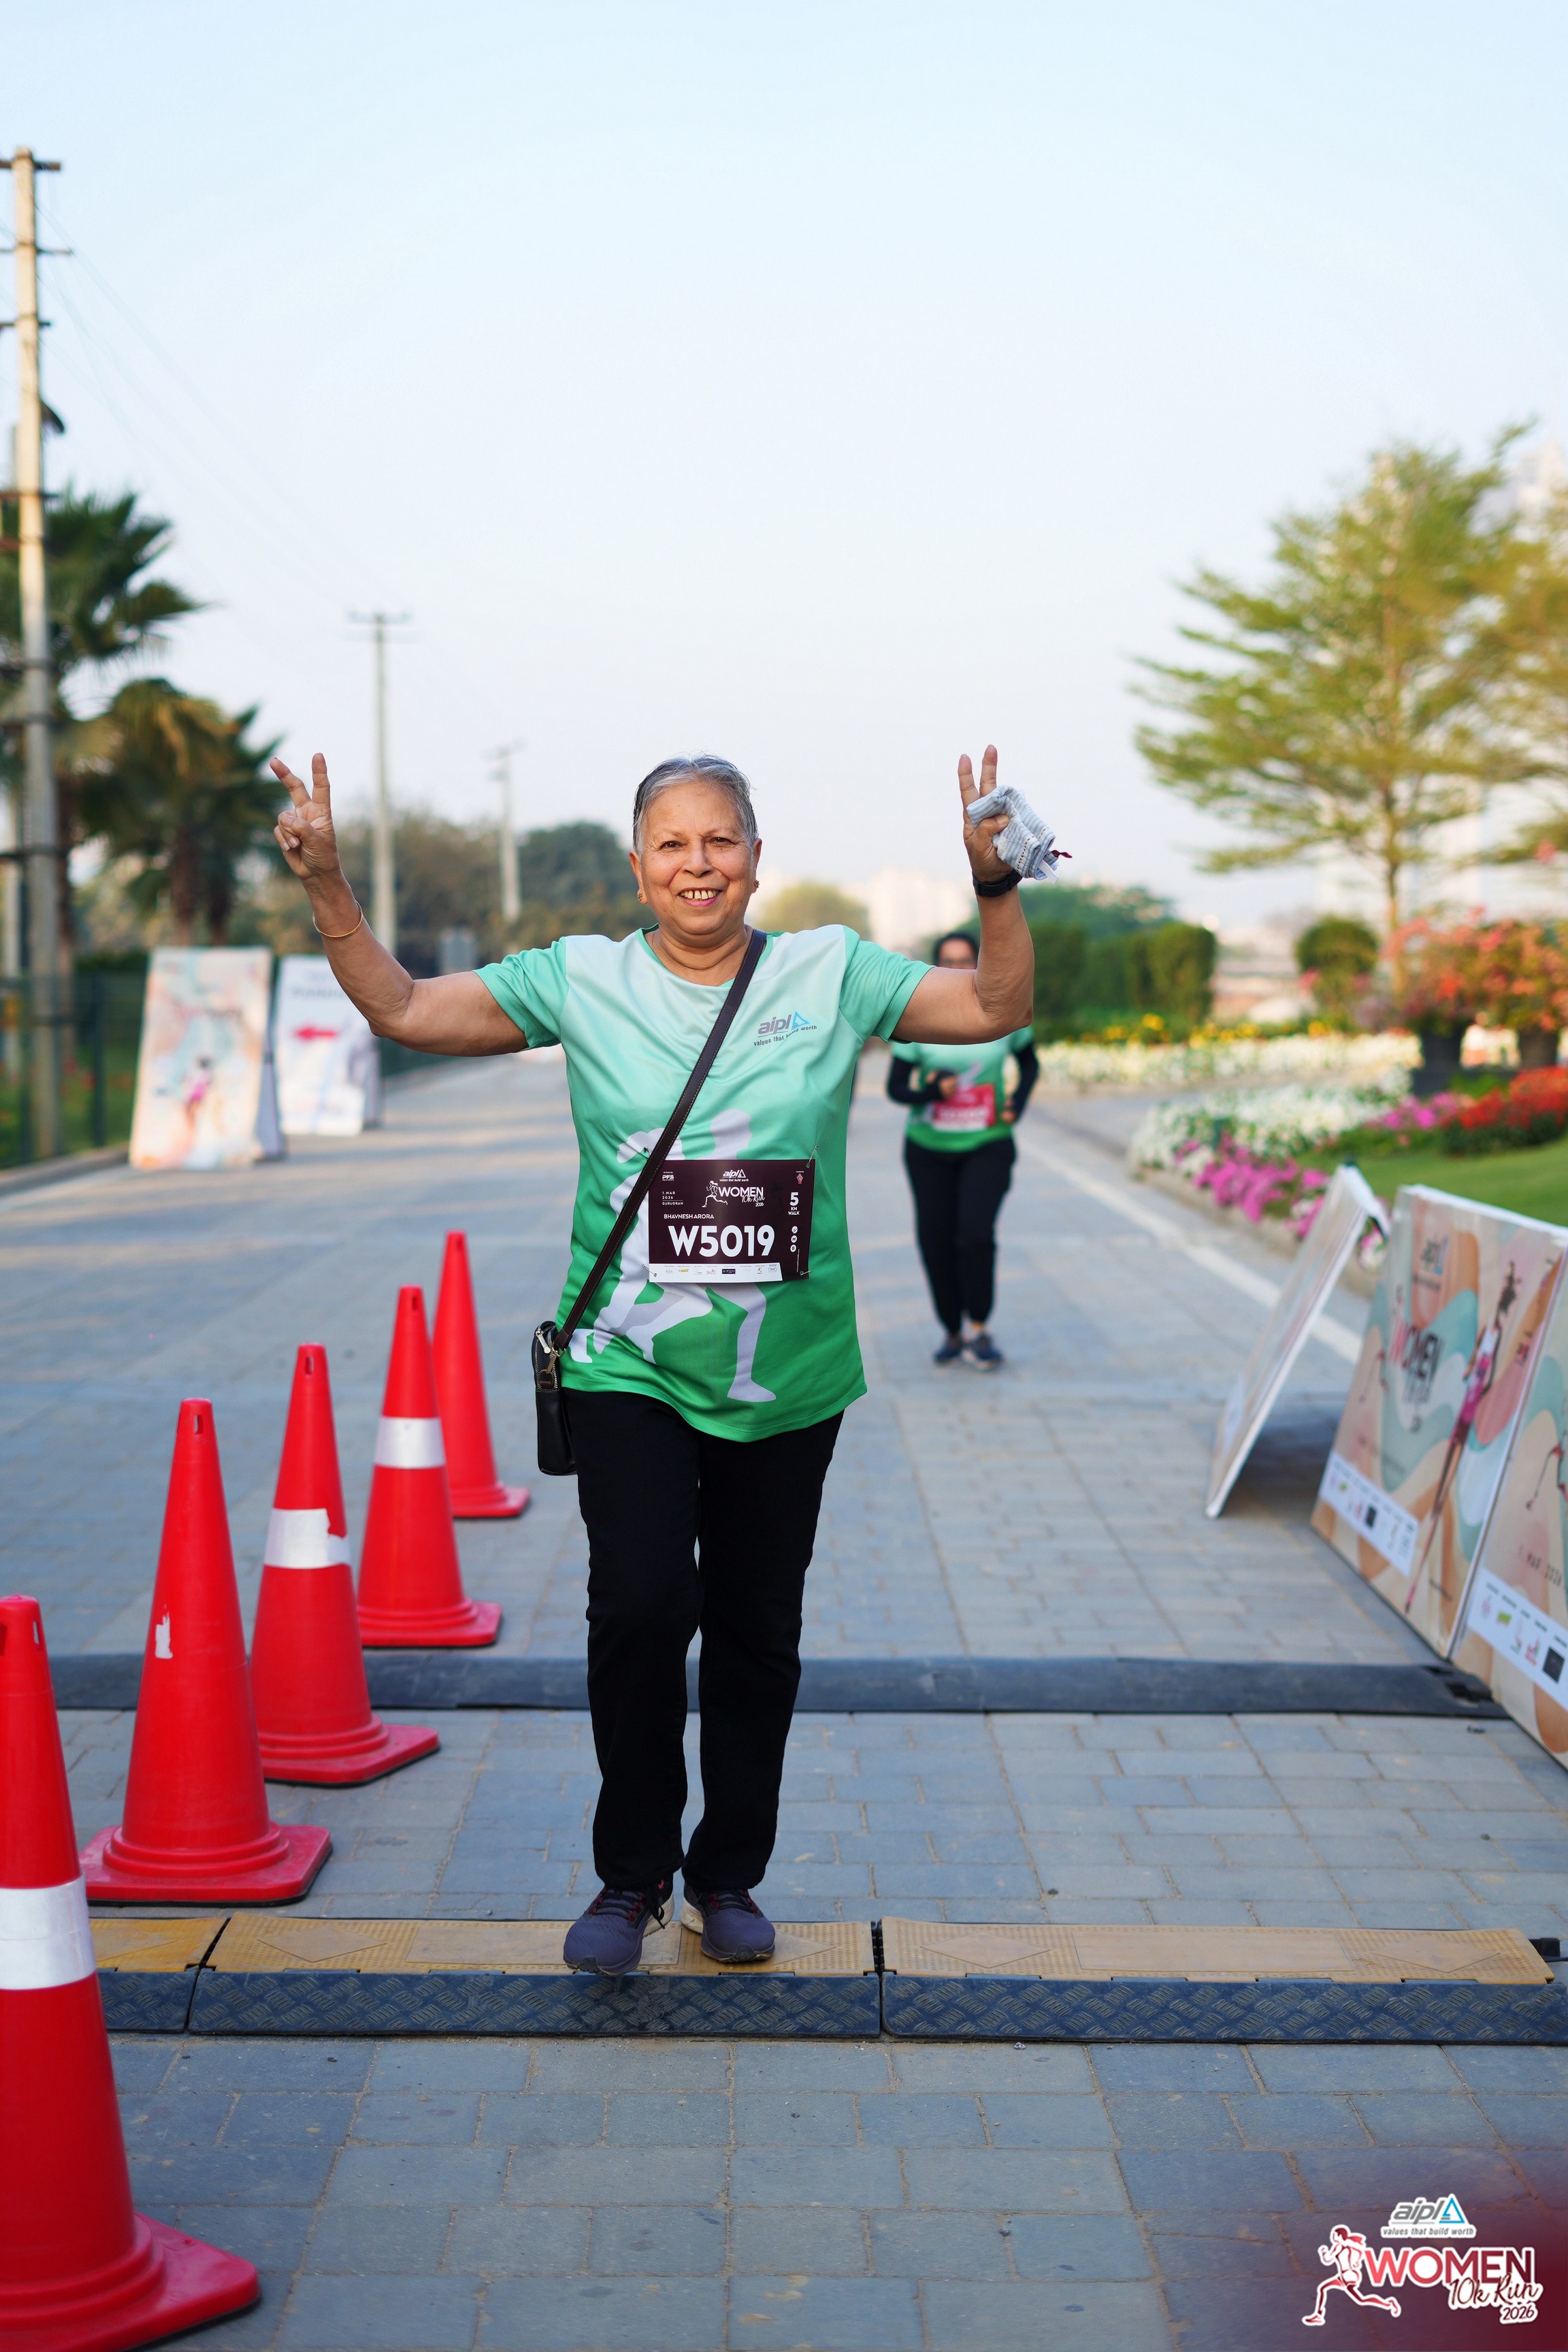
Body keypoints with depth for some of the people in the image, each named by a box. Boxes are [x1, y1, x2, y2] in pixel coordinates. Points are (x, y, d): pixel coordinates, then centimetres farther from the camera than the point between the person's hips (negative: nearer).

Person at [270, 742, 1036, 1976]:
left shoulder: (831, 973, 2)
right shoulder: (582, 981, 1)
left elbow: (998, 1007, 0)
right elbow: (404, 1010, 2)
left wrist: (996, 885, -15)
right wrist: (328, 885, -9)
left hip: (787, 1373, 2)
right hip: (628, 1364, -1)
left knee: (759, 1631, 10)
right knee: (641, 1605, -15)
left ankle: (730, 1874, 29)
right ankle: (632, 1874, 7)